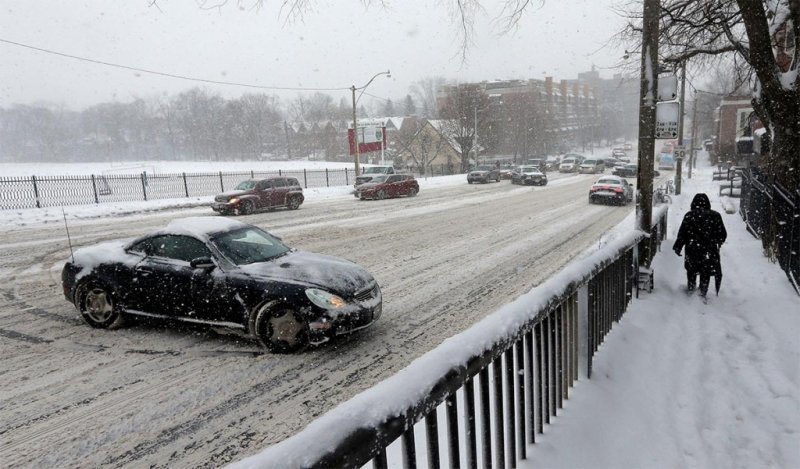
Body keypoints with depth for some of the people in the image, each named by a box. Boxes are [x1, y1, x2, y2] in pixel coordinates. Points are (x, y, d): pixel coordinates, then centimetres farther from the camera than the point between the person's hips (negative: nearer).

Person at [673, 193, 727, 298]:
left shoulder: (689, 215, -6)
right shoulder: (715, 216, -1)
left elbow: (682, 234, -8)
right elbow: (723, 234, 6)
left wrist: (677, 247, -1)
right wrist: (717, 243, 24)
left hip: (692, 249, -1)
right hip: (710, 250, 1)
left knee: (691, 269, 18)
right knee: (706, 271, 11)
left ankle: (690, 287, 29)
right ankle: (703, 292, 12)